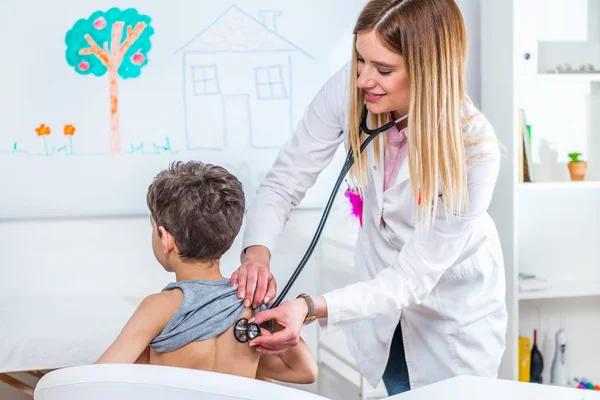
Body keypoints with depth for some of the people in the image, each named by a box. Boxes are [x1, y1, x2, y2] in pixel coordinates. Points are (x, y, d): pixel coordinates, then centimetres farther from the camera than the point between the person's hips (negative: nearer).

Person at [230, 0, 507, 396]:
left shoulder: (473, 149, -33)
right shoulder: (348, 89, -24)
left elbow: (412, 279, -31)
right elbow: (284, 183, -16)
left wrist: (311, 309, -43)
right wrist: (257, 254, -35)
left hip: (453, 306, -3)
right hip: (380, 283, 3)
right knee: (397, 393, 20)